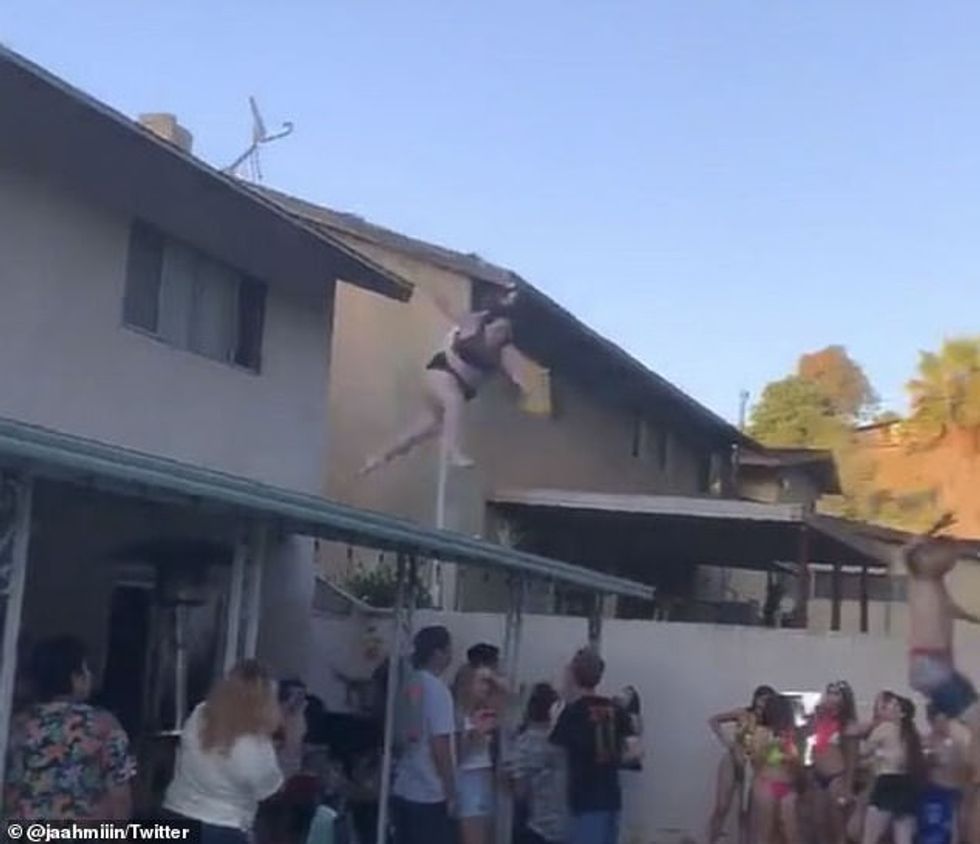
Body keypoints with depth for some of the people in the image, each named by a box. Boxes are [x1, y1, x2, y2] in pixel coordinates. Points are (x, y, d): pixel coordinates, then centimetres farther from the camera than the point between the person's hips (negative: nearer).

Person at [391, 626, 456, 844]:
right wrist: (451, 792, -11)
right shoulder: (436, 689, -14)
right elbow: (439, 746, -17)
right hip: (430, 793, -8)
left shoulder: (411, 686, 9)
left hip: (403, 789, 8)